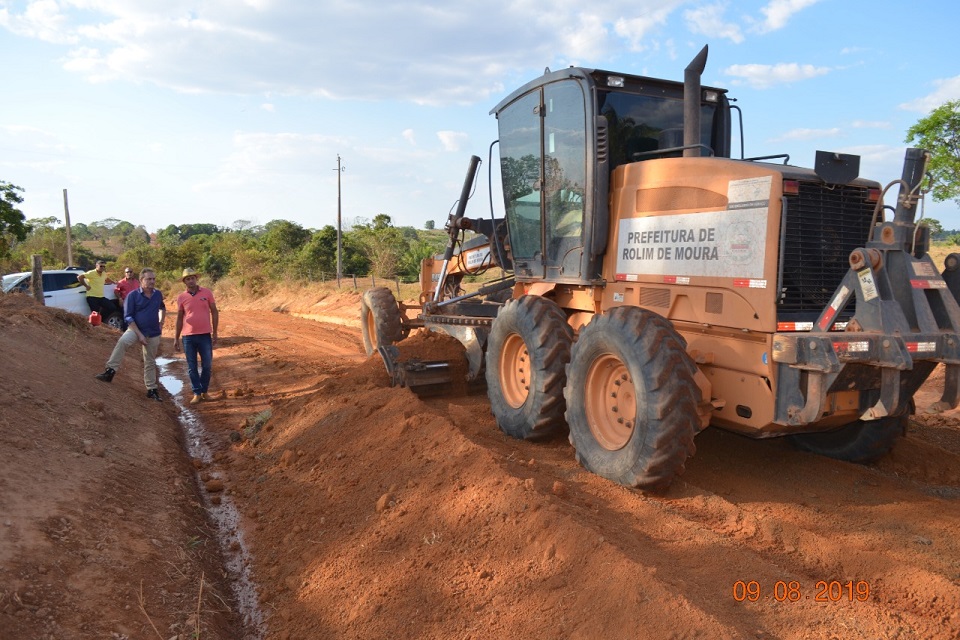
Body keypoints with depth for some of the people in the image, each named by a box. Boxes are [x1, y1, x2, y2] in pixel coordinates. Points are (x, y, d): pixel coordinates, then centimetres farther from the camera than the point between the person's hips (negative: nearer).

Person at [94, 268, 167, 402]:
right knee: (122, 342, -35)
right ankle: (110, 371, -36)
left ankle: (151, 390, 21)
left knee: (150, 362, 11)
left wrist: (161, 323, 13)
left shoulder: (158, 294, 1)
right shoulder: (133, 295, -11)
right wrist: (139, 334, -18)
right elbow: (128, 317, -12)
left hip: (154, 334, 3)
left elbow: (162, 308, 24)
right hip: (136, 330, -3)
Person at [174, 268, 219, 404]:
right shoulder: (181, 297, 2)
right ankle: (197, 393, 14)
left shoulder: (207, 292, 0)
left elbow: (214, 312, 5)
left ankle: (204, 391, 22)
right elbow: (179, 318, 8)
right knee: (192, 367, 5)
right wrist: (176, 338, 7)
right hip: (188, 337, 1)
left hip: (205, 335, 0)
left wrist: (215, 332, 0)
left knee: (207, 365, 6)